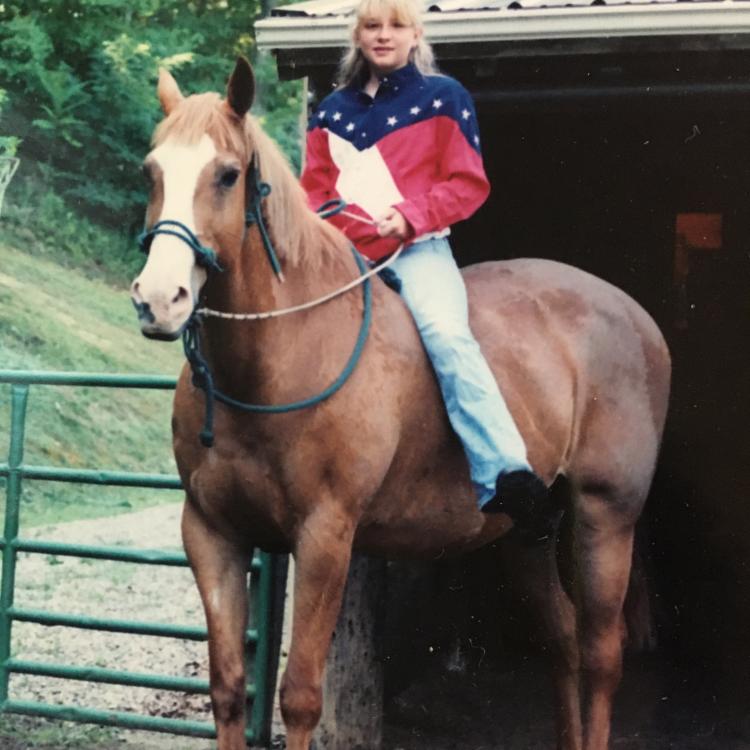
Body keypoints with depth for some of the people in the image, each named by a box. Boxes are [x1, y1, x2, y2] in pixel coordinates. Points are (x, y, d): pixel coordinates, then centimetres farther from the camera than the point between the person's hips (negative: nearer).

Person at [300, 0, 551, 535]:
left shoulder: (443, 97, 6)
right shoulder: (333, 111, 17)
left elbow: (469, 183, 2)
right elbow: (315, 189, 19)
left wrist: (410, 215, -13)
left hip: (417, 248, -5)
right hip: (344, 252, 5)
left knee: (445, 333, -30)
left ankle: (502, 474, -38)